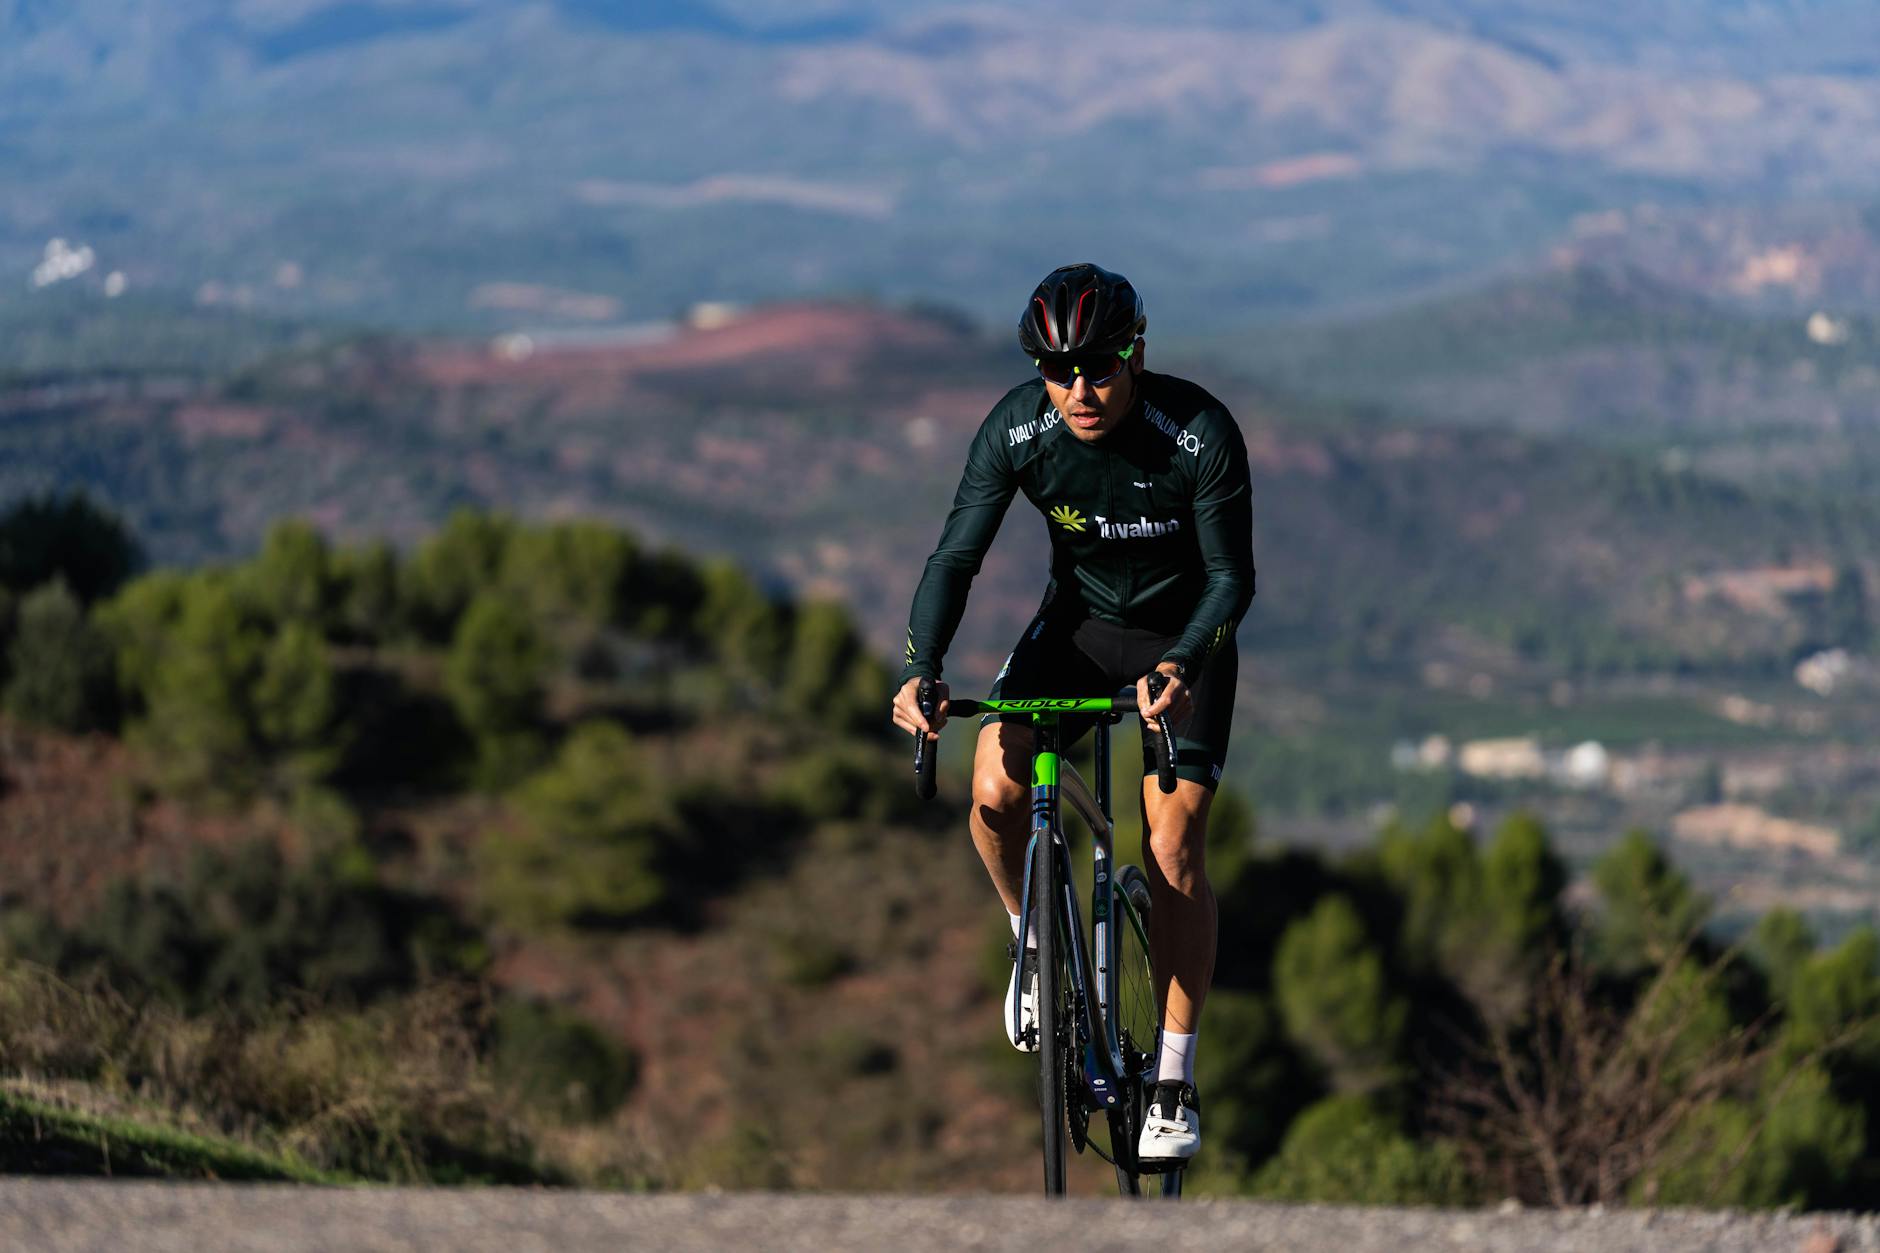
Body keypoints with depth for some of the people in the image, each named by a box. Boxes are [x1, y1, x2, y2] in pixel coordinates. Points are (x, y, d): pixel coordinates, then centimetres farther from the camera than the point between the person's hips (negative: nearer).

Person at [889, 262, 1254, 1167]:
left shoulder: (1200, 436, -28)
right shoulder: (1017, 430, -21)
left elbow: (1232, 578, -23)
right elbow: (957, 555, -18)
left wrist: (1181, 666, -41)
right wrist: (920, 672, -34)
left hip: (1184, 636, -2)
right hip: (1079, 619, 3)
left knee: (1173, 847, -14)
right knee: (996, 789, -22)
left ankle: (1175, 1079, -1)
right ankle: (1036, 941, 9)